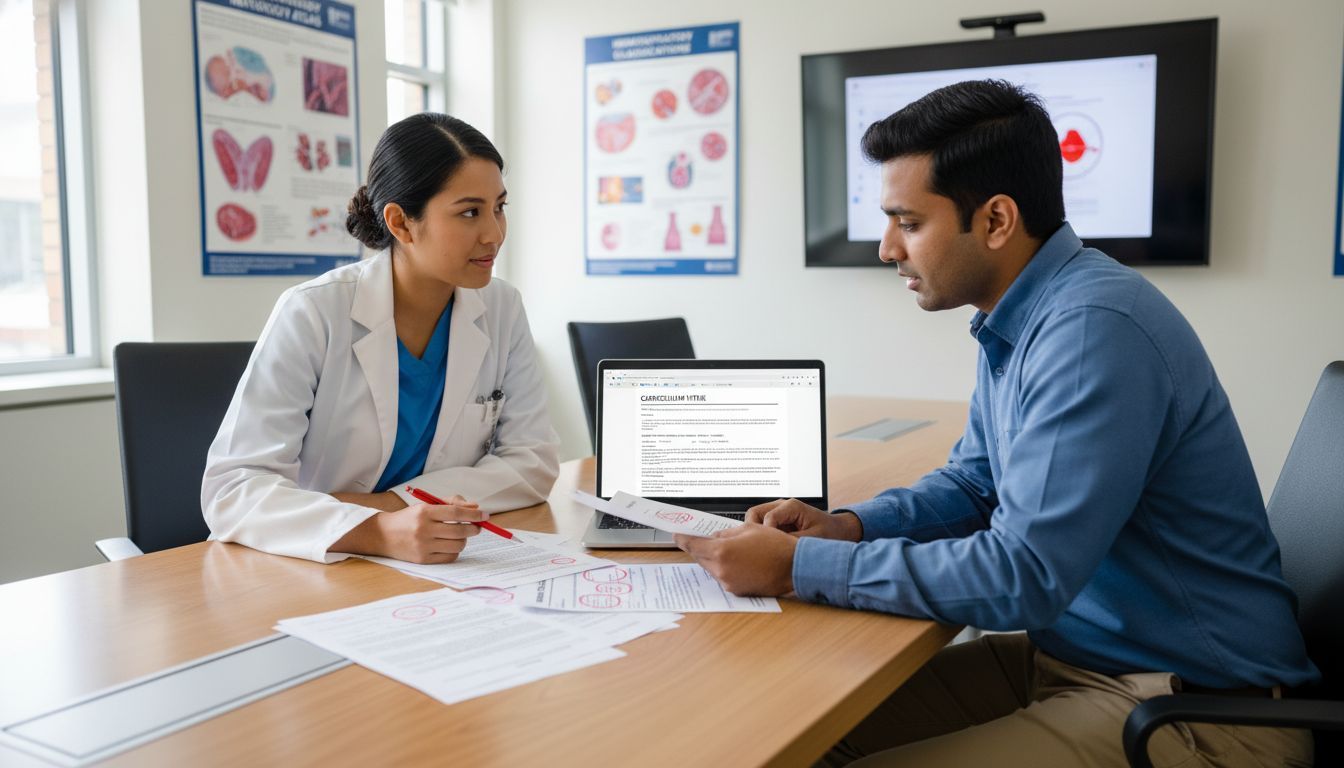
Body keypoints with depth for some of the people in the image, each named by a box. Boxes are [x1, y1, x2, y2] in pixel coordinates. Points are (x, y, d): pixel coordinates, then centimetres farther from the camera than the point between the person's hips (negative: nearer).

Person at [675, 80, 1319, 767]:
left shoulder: (1094, 328, -26)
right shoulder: (1016, 320, 6)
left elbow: (1023, 577, -29)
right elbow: (975, 483, 17)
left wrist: (798, 566, -23)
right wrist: (847, 525, -1)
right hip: (1066, 652, 9)